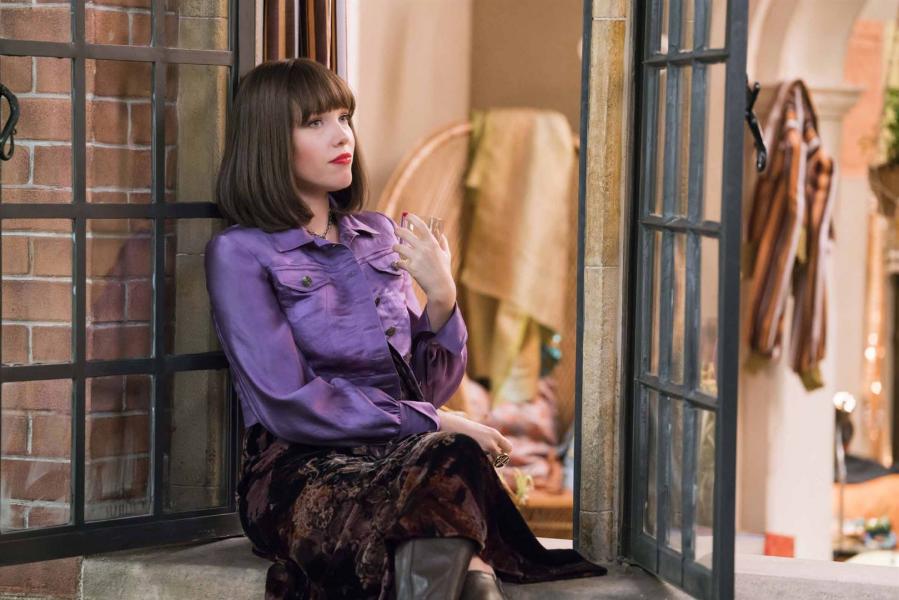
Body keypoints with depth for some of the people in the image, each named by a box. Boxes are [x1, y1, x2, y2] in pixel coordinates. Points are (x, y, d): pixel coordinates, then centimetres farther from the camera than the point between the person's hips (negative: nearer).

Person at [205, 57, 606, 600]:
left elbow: (431, 386, 15)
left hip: (403, 453, 5)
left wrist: (442, 300, -5)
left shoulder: (379, 235, 17)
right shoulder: (240, 254, -2)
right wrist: (434, 424, -13)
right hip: (303, 471, -4)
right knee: (449, 462, -35)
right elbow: (289, 406, -11)